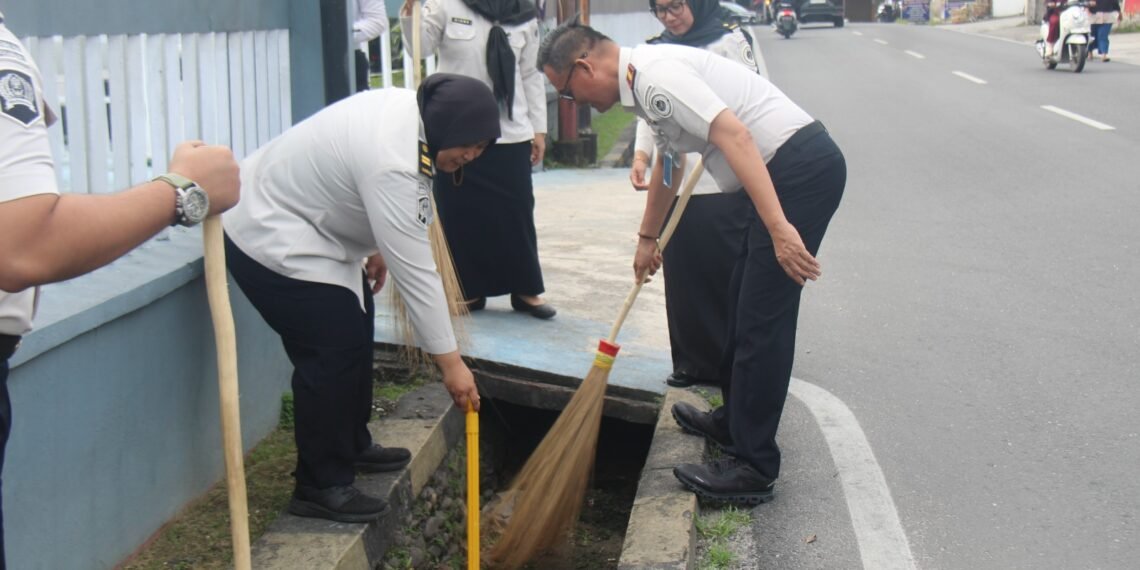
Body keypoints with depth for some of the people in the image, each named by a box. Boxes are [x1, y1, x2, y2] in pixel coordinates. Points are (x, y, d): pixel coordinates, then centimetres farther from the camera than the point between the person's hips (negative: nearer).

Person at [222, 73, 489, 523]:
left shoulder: (410, 111, -3)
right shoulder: (392, 163, -32)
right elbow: (414, 270, -30)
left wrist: (375, 246, 18)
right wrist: (449, 360, -26)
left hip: (296, 221, 11)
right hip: (270, 237, -11)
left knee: (354, 335, 17)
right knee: (333, 352, -12)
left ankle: (352, 446, 31)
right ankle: (320, 487, -1)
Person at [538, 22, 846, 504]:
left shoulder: (654, 76, -16)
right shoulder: (645, 80, 17)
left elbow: (734, 135, -28)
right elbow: (666, 163, 33)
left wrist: (778, 227, -32)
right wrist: (647, 237, 44)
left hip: (801, 166, -11)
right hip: (793, 169, 11)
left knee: (762, 319, -7)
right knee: (743, 303, 21)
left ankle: (753, 469, -1)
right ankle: (734, 422, 36)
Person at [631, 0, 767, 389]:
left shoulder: (731, 41, -2)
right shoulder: (656, 51, 14)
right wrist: (641, 154, 2)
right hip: (673, 184, 5)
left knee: (727, 273, -2)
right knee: (682, 273, 7)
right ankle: (694, 361, 19)